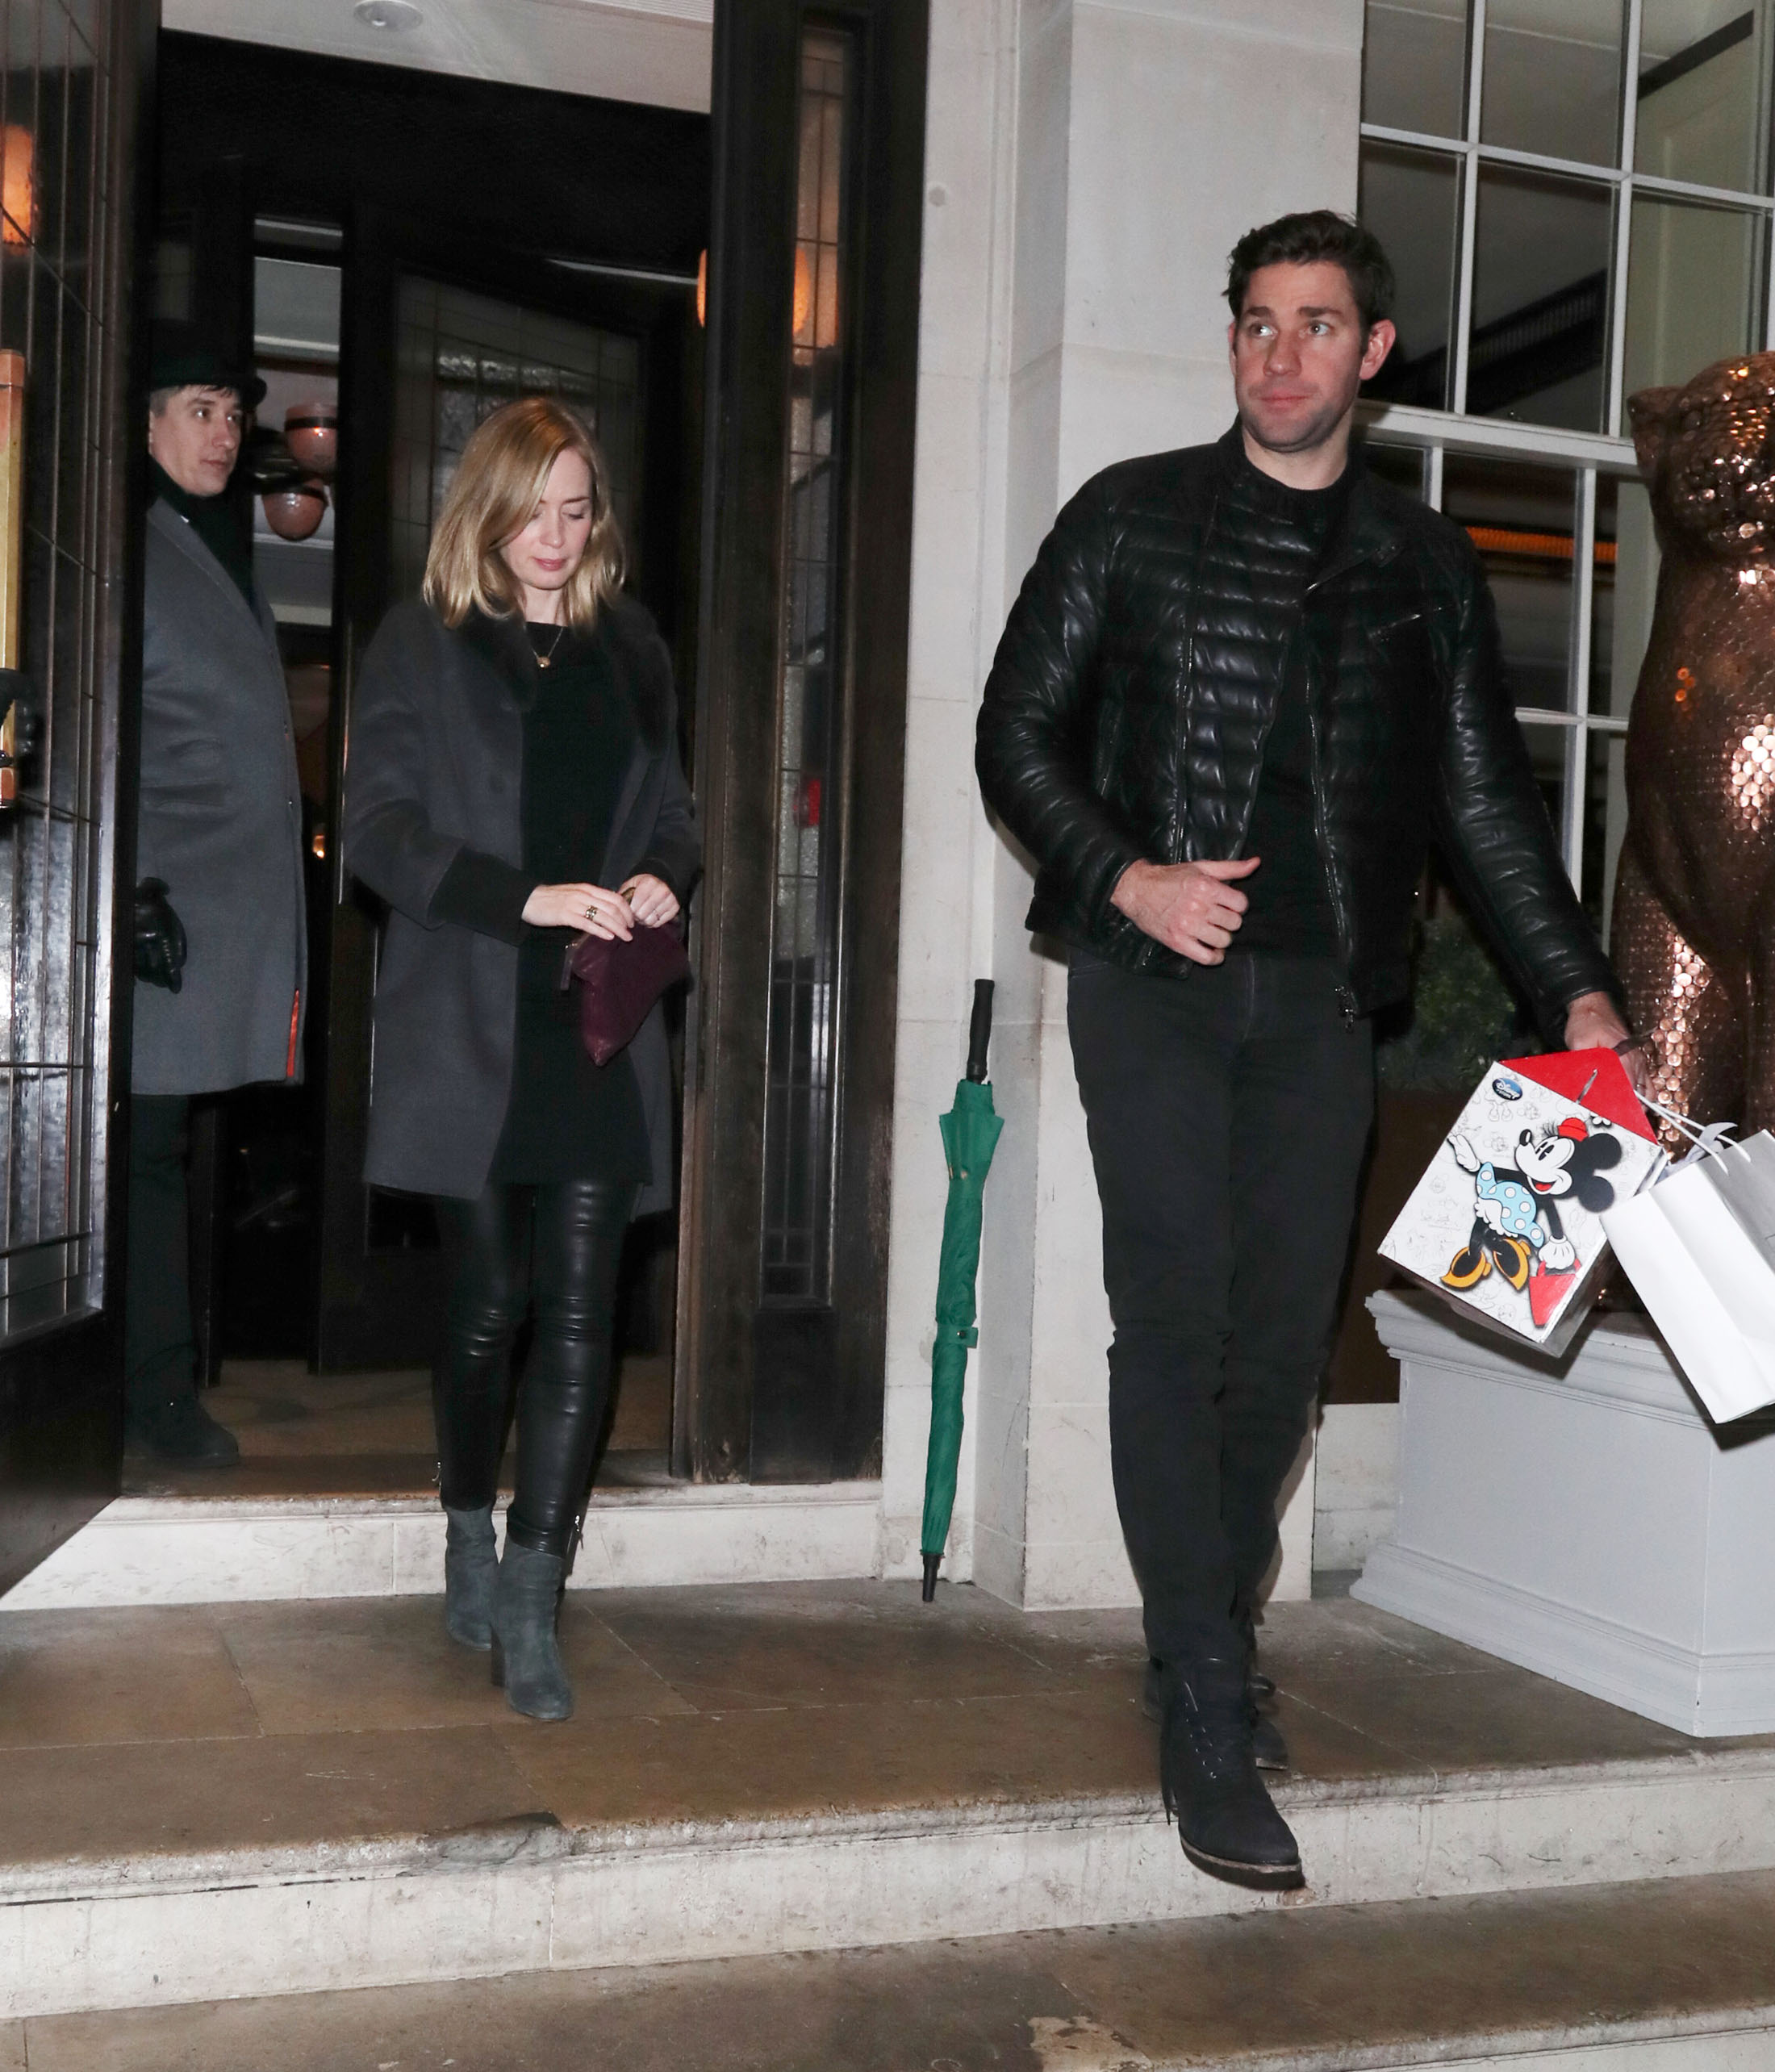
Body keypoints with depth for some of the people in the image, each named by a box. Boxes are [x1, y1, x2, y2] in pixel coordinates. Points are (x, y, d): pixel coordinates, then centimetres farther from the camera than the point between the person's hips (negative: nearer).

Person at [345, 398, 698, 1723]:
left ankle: (531, 1609, 0)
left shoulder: (631, 651, 15)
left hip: (601, 1027, 2)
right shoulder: (420, 647, 4)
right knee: (492, 1298, 6)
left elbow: (673, 808, 21)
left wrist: (663, 877, -3)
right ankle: (471, 1540, 30)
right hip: (466, 1027, -2)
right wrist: (529, 897, -17)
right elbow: (380, 831, -5)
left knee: (580, 1311, -5)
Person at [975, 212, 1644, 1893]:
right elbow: (1018, 735, 5)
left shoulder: (1423, 560, 13)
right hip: (1153, 982, -2)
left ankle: (1207, 1637, 24)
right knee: (1175, 1325, -7)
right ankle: (1208, 1716, 0)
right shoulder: (1133, 516, 7)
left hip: (1319, 996, 3)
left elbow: (1486, 799, 13)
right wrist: (1126, 878, -11)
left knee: (1285, 1338, 5)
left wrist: (1576, 994, 3)